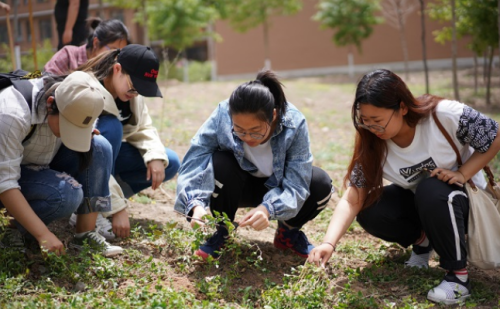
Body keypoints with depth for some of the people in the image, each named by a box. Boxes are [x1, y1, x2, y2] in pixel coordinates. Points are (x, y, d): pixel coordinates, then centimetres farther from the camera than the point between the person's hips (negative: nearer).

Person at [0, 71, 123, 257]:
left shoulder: (73, 104, -15)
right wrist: (43, 234, -40)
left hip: (42, 165, 7)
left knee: (99, 147, -18)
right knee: (67, 193, -33)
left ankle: (85, 234, -14)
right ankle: (17, 233, -9)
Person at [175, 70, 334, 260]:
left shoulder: (294, 124, -31)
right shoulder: (221, 117, -31)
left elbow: (296, 184, -32)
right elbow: (193, 163, -35)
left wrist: (268, 208, -52)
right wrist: (196, 205, -53)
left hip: (276, 187, 1)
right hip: (236, 186, 0)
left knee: (321, 185, -28)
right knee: (219, 164, -34)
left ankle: (288, 233, 3)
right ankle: (221, 232, -7)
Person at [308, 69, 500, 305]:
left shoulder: (446, 115, -29)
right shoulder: (372, 146, -20)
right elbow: (352, 201, -22)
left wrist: (462, 174, -24)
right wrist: (329, 243, -36)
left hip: (463, 198, -4)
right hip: (418, 200, 4)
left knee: (431, 190, -36)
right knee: (370, 213, -22)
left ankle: (458, 275, -21)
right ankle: (423, 240, 7)